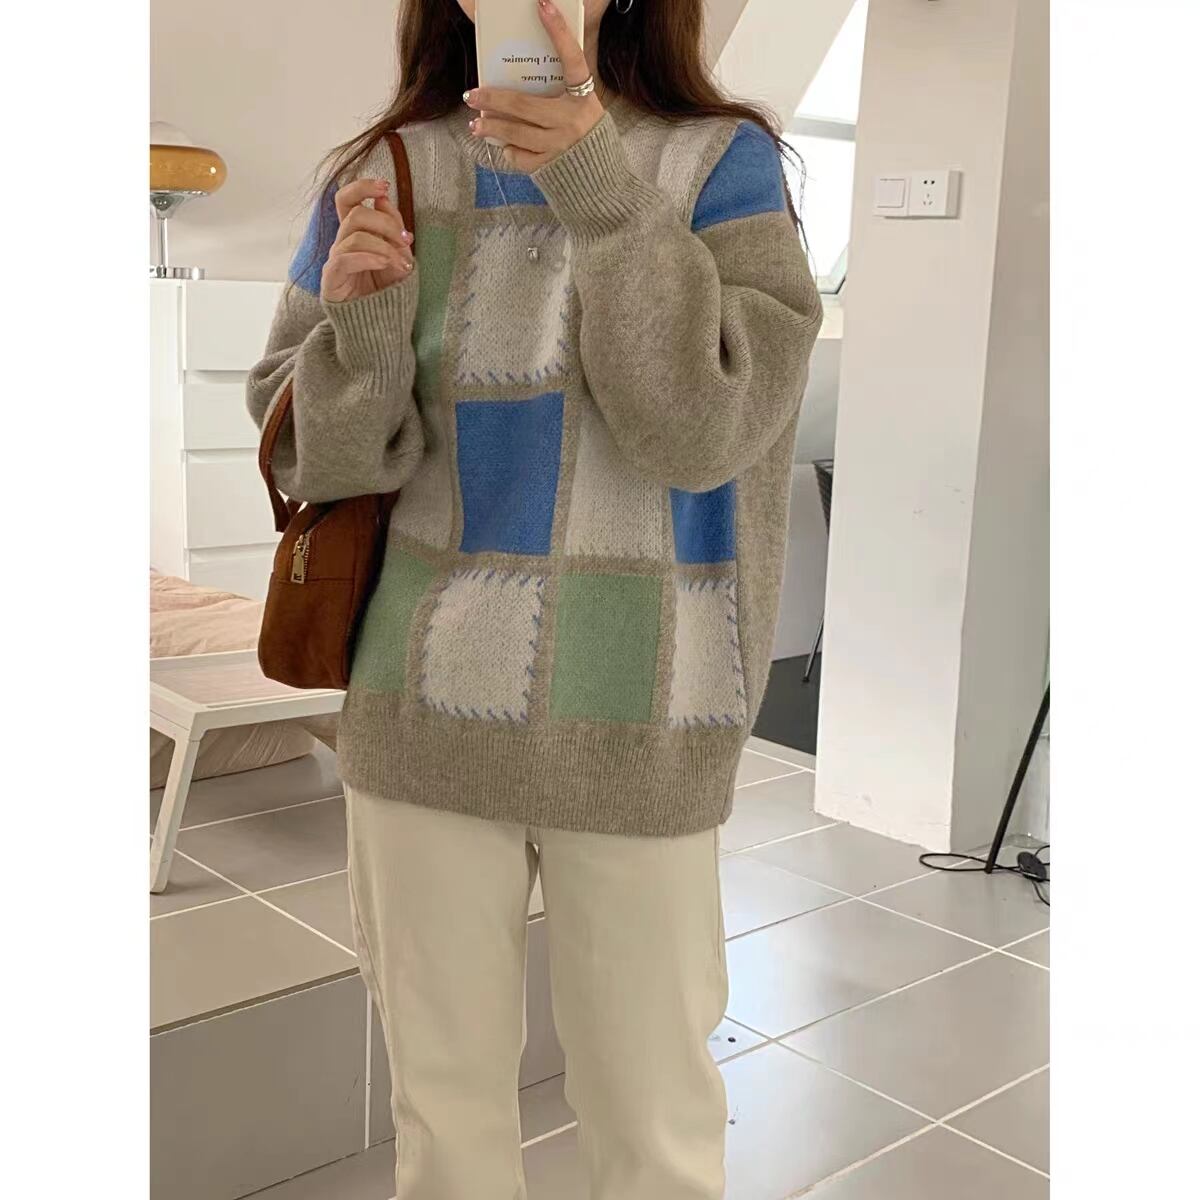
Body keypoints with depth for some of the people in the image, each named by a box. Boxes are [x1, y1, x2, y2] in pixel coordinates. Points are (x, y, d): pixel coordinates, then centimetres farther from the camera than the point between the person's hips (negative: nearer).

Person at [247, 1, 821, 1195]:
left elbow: (702, 433, -15)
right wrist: (361, 327, -16)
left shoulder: (719, 162, -3)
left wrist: (601, 188, -23)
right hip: (421, 709, 2)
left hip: (634, 721, -2)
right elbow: (310, 457, 4)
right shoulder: (384, 175, 3)